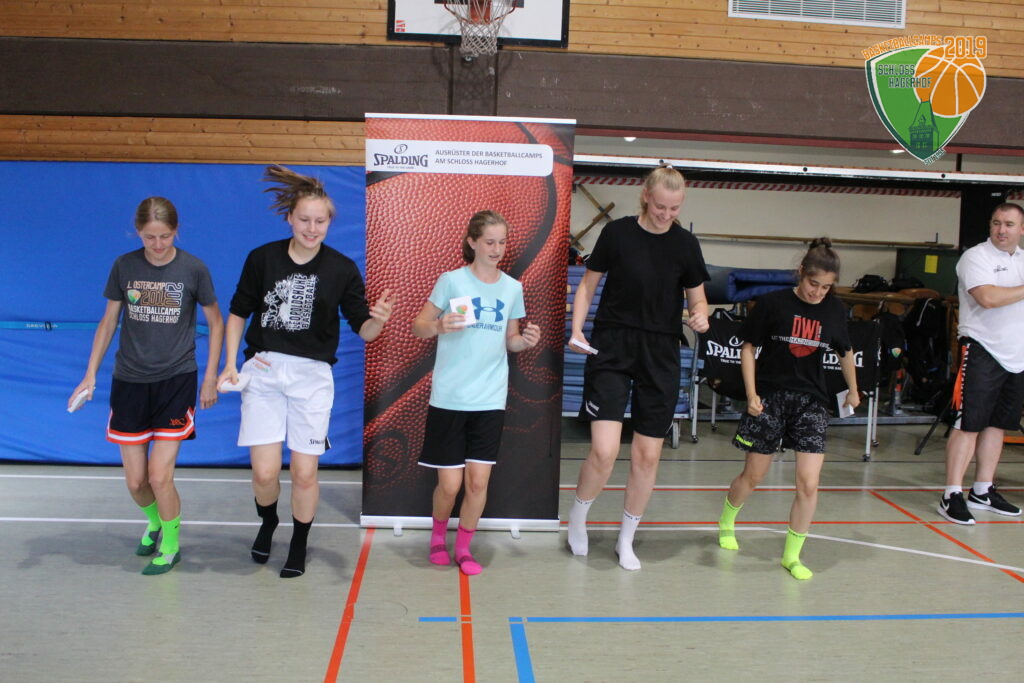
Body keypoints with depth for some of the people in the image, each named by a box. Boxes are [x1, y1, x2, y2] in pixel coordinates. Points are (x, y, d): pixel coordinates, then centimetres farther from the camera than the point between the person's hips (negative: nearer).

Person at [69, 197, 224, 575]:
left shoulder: (193, 269, -6)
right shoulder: (124, 266, 0)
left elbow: (216, 322, 4)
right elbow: (108, 321, 10)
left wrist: (210, 377, -1)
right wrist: (91, 373, 5)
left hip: (176, 380, -2)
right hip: (129, 381, 3)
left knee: (159, 476, -8)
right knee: (135, 481, 6)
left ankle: (171, 546, 17)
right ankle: (155, 524, 38)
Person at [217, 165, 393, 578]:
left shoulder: (342, 269, -2)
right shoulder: (262, 258, 0)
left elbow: (363, 330, -2)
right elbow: (238, 312, 10)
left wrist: (378, 319, -25)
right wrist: (230, 364, 1)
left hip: (312, 374, 0)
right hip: (263, 371, 1)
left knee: (304, 472, 2)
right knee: (264, 472, -2)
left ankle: (298, 547, 27)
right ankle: (267, 523, 33)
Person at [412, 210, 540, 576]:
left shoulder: (512, 288, 7)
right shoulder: (451, 280, -3)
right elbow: (418, 327, 0)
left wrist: (526, 341, -6)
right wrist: (439, 325, -21)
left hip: (490, 399, 3)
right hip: (449, 397, -2)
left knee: (478, 479, 0)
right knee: (449, 483, 2)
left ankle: (464, 547, 22)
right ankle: (438, 535, 32)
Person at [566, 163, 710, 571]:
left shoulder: (685, 244, 1)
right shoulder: (617, 233, -4)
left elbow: (697, 297, 10)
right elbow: (588, 285, 5)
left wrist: (700, 316, -13)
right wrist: (577, 329, -9)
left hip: (660, 357, 3)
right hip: (611, 350, -2)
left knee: (648, 455, 6)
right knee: (604, 451, -13)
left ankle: (626, 540, 26)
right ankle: (577, 517, 18)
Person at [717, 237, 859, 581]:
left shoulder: (835, 310, 0)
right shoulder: (773, 302, -10)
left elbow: (845, 351, 17)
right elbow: (748, 347, -3)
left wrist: (853, 390, 26)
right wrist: (751, 394, -10)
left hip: (811, 400, 3)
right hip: (770, 395, -2)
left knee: (809, 483, -7)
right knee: (753, 476, 10)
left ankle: (792, 555, 10)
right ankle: (726, 523, 39)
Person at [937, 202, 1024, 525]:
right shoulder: (976, 257, -7)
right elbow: (988, 297, -22)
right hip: (982, 351, -7)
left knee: (997, 425, 11)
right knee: (969, 425, -8)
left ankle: (982, 491, 20)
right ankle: (952, 496, -5)